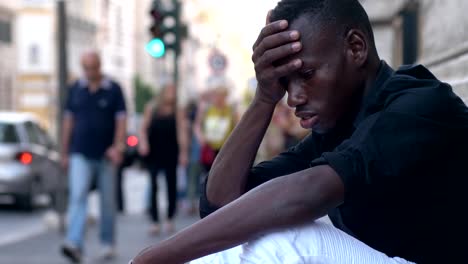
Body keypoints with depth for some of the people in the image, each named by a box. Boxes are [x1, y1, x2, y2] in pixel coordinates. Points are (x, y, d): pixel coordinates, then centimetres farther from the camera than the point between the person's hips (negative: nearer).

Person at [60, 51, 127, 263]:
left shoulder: (114, 90, 0)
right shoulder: (75, 89, 7)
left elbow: (121, 120, -3)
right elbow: (68, 120, 10)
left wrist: (118, 146, -17)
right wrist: (64, 152, 9)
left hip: (106, 156, -1)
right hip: (80, 155, 1)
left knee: (108, 201, 7)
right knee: (77, 197, -13)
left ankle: (108, 243, 21)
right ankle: (74, 244, -22)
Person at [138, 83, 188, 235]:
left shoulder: (177, 111, 1)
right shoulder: (151, 108, 4)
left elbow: (181, 132, -3)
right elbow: (144, 128, 6)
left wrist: (183, 153, -8)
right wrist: (143, 142, -10)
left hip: (170, 153, 0)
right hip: (153, 153, 0)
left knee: (171, 185, 4)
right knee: (153, 186, -4)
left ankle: (170, 219, 20)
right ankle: (155, 221, 0)